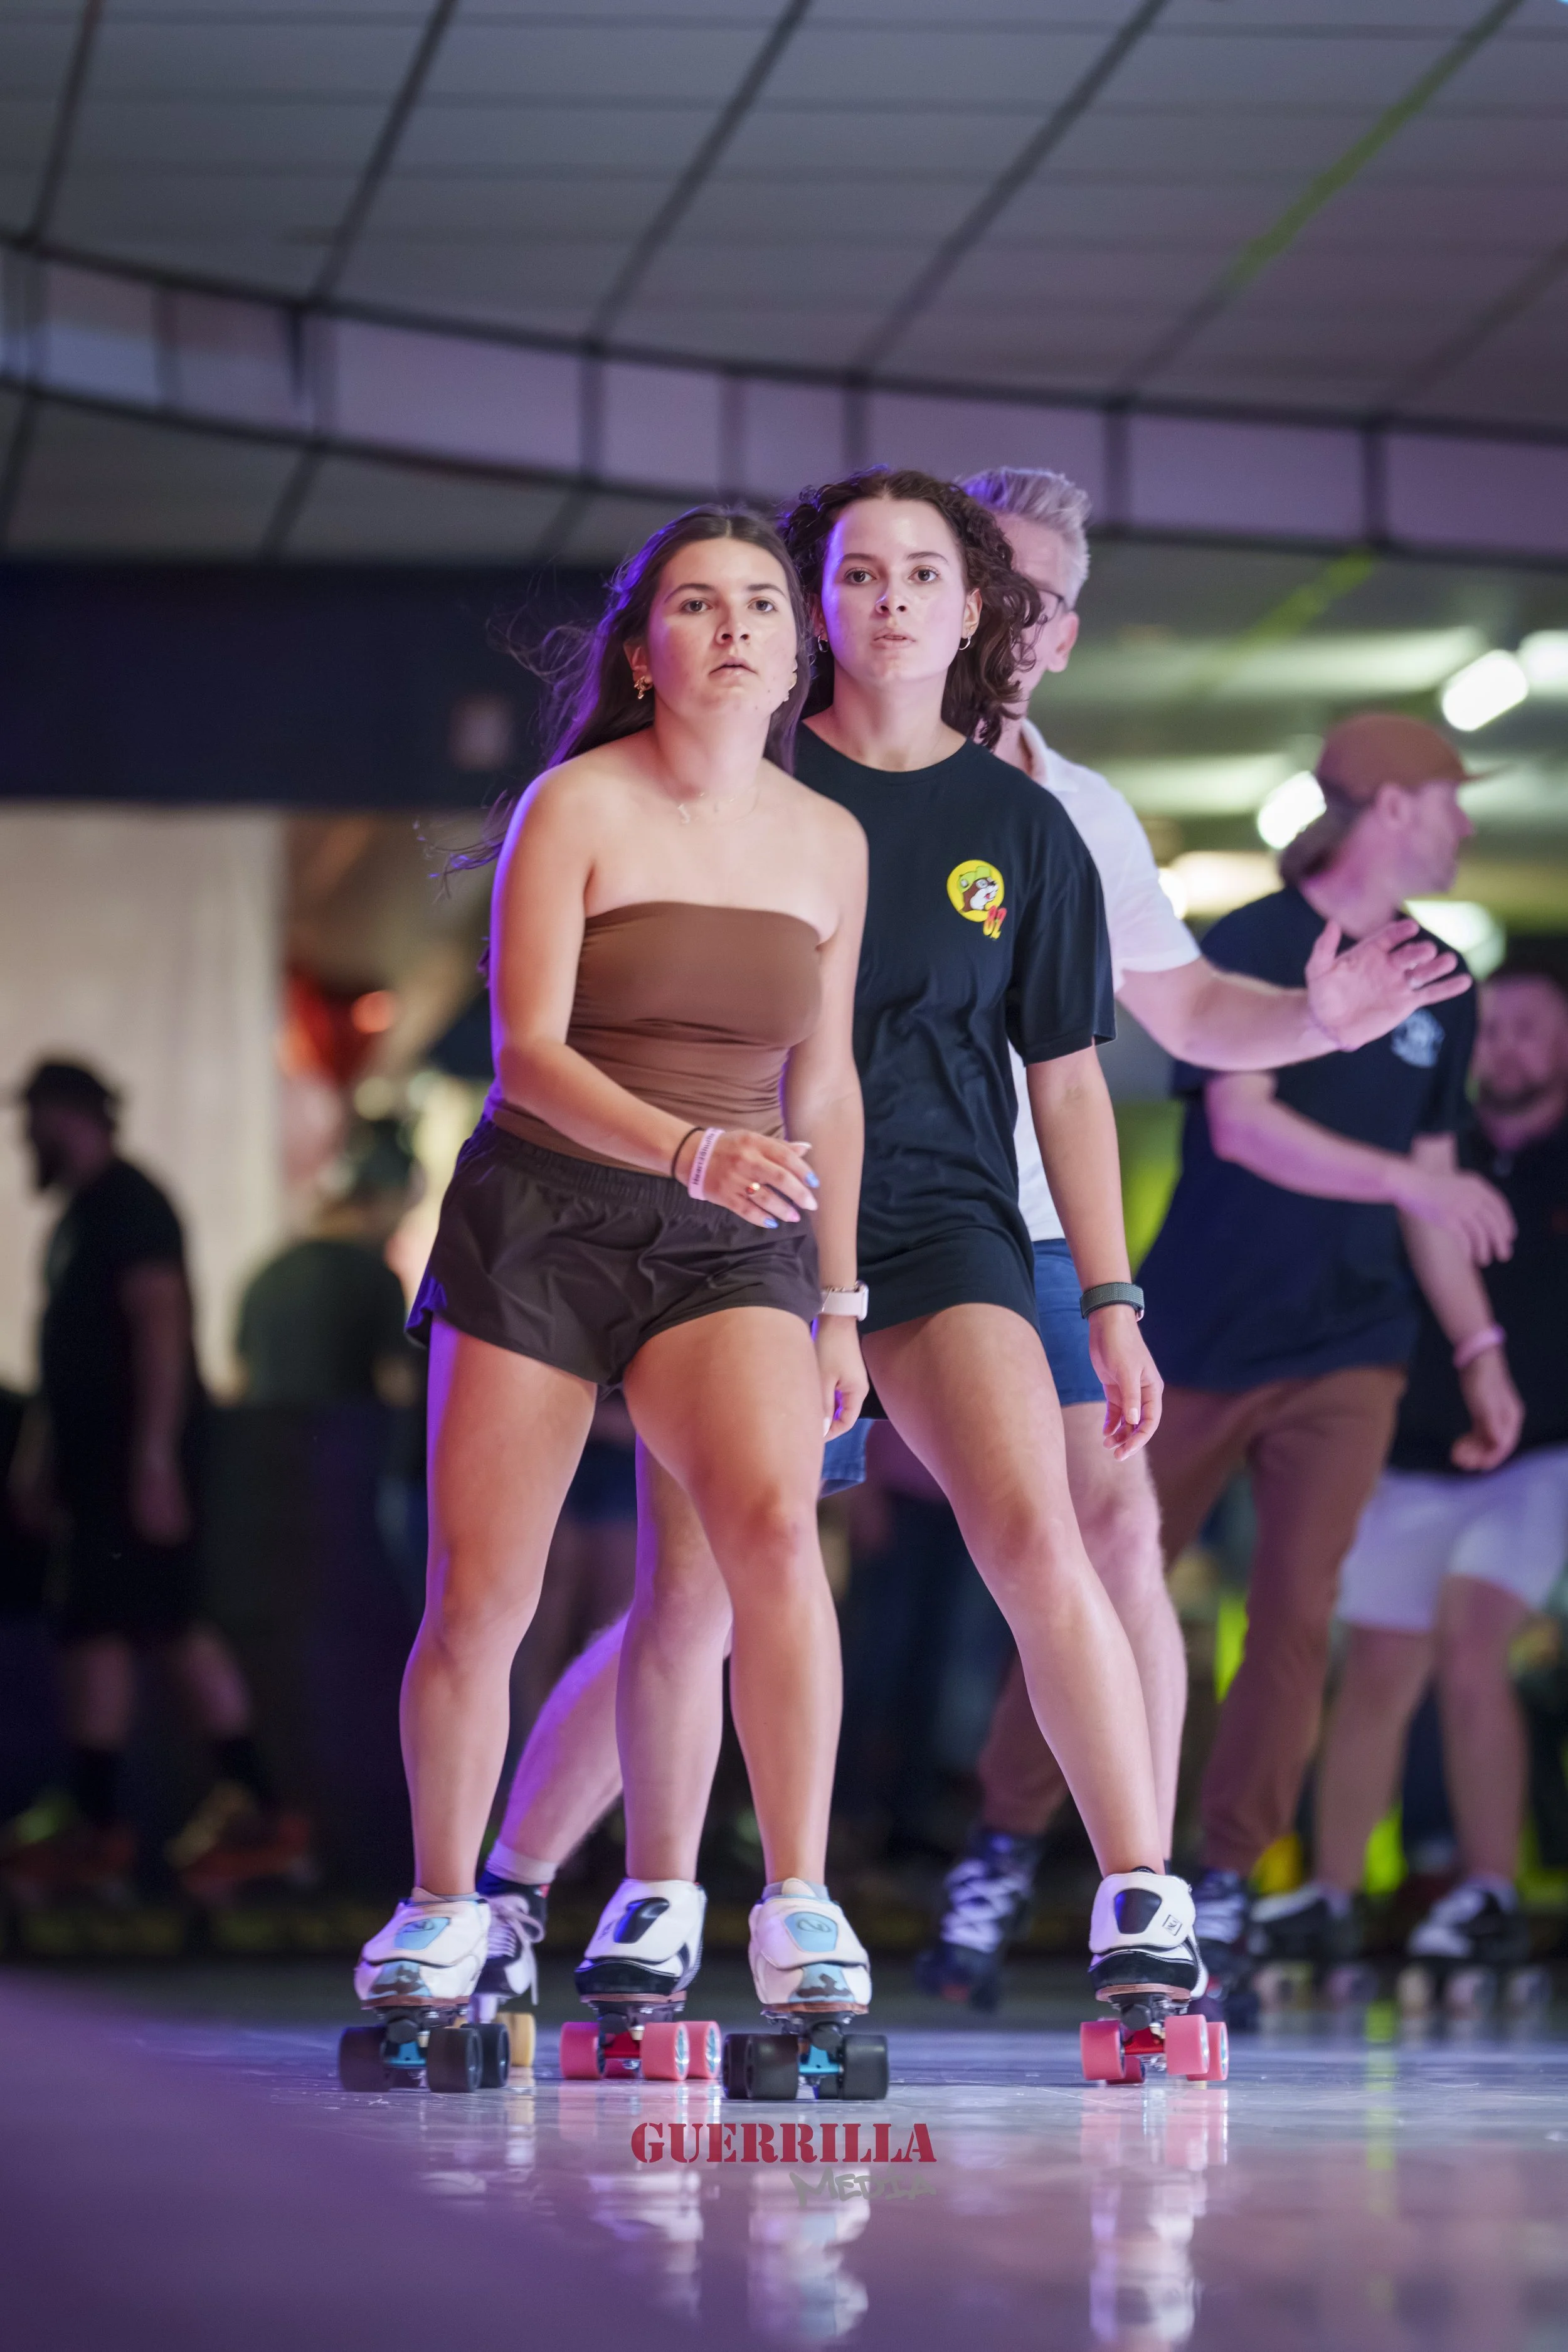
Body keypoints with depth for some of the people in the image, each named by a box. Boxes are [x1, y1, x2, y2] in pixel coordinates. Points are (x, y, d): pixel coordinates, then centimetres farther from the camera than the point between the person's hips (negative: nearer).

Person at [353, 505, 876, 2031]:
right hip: (539, 1216, -2)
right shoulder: (575, 808, -6)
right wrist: (691, 1148, -31)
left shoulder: (829, 842, 8)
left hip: (732, 1246, 2)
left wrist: (838, 1304, 16)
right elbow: (526, 1050, -15)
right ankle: (441, 1908, 21)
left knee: (773, 1521, -25)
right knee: (477, 1595, -2)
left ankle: (798, 1904, -20)